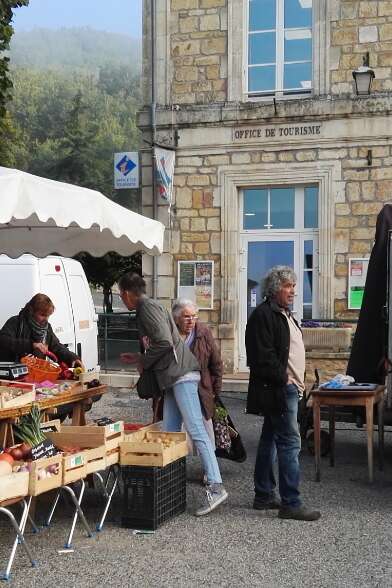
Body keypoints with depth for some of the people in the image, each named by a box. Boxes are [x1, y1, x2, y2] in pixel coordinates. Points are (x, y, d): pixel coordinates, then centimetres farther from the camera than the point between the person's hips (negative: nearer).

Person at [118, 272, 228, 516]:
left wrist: (144, 361, -4)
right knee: (170, 433, 6)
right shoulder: (147, 308, 25)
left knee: (196, 430, -14)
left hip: (181, 375, -10)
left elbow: (164, 342, -18)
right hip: (172, 379, 10)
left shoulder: (147, 307, -6)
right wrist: (139, 358, 30)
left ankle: (215, 487, -18)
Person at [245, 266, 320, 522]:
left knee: (270, 441, 14)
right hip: (277, 390, -10)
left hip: (287, 387, 10)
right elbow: (263, 356, -21)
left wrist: (297, 381, 15)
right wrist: (284, 378, -16)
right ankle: (291, 503, -5)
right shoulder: (264, 314, -13)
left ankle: (264, 496, 23)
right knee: (290, 443, -9)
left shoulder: (284, 314, 18)